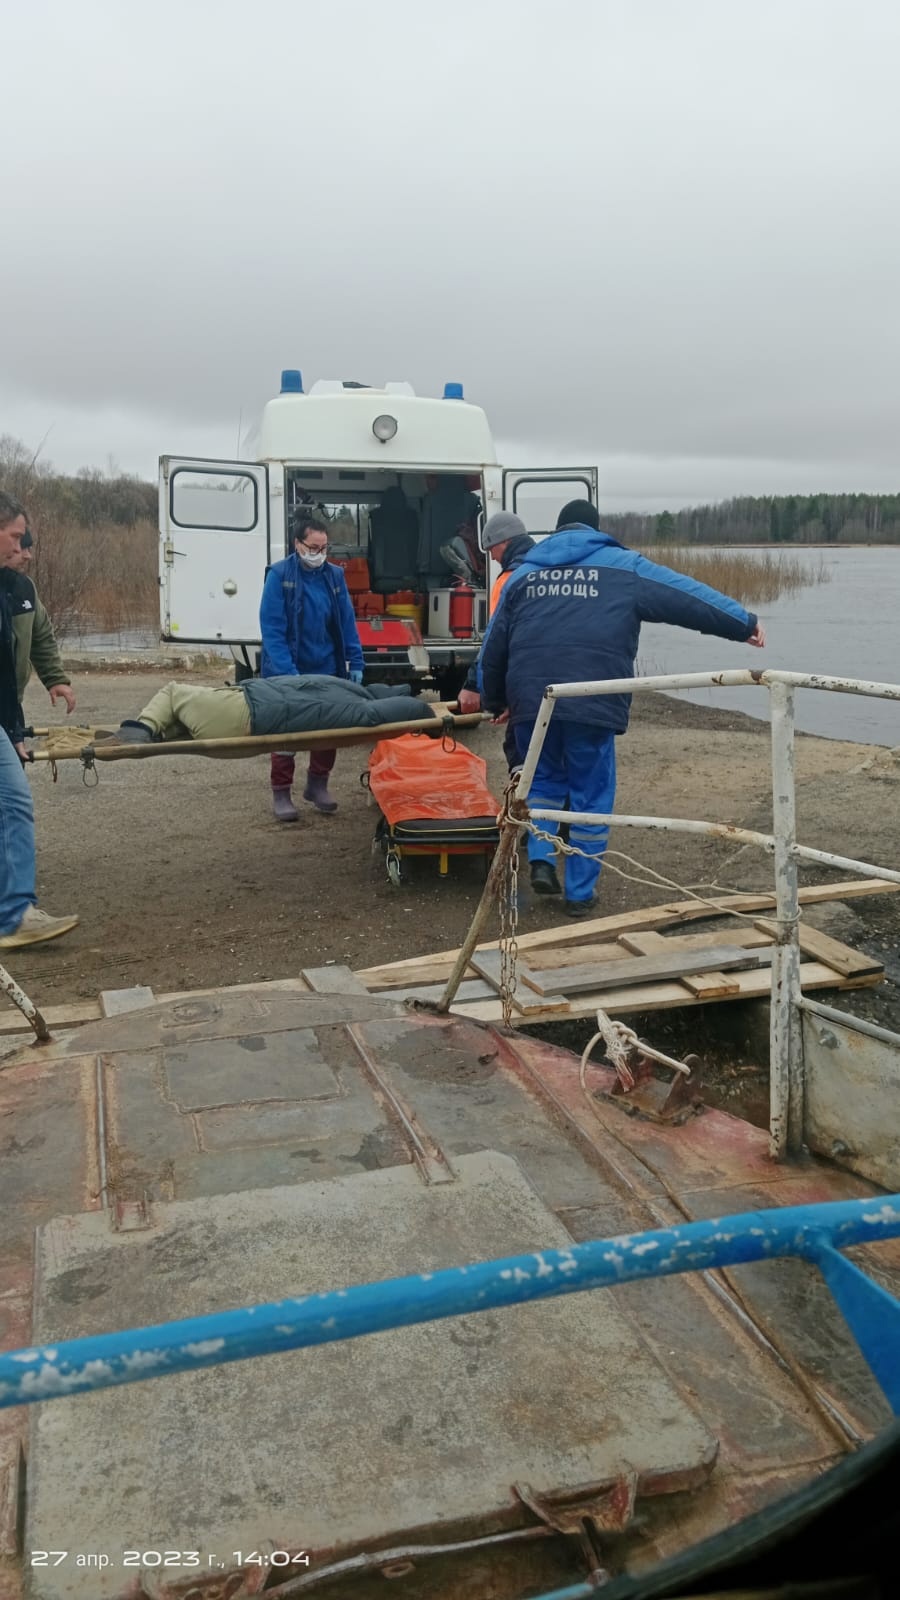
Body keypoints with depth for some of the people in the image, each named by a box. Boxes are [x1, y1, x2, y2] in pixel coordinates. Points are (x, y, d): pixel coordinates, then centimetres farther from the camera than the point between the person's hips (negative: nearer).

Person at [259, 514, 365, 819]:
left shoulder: (334, 576, 3)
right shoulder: (279, 575, -10)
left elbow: (347, 623, 6)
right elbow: (271, 628, -15)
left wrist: (355, 663, 0)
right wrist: (287, 670, -22)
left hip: (327, 670, 4)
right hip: (288, 672, -4)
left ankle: (317, 785, 28)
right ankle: (281, 794, 15)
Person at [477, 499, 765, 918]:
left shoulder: (523, 573, 21)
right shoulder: (621, 565, 12)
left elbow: (494, 645, 22)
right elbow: (688, 596, 10)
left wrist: (495, 700, 33)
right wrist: (744, 623, 17)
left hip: (530, 699, 3)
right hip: (592, 702, -3)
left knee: (544, 779, 25)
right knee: (590, 794, 10)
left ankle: (540, 861, 9)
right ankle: (580, 892, 15)